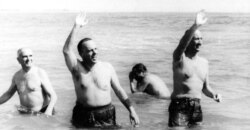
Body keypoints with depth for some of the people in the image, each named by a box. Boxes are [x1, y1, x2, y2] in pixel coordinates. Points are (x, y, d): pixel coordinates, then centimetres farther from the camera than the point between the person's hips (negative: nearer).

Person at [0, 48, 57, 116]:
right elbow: (8, 93, 24)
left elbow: (53, 96, -11)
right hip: (24, 115, 5)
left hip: (42, 113, -5)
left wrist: (48, 112, -27)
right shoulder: (16, 76, 6)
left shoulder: (40, 73, -9)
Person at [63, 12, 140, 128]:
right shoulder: (77, 68, -4)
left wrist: (131, 110, 2)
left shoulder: (107, 67, 2)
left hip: (106, 117, 1)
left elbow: (119, 90, 7)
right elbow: (67, 50, -21)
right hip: (83, 117, -1)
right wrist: (76, 27, -27)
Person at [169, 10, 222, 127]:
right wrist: (196, 26, -43)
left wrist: (213, 95, -1)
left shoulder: (204, 62, 13)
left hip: (196, 107, 6)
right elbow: (183, 43, -30)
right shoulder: (180, 58, -6)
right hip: (179, 106, -6)